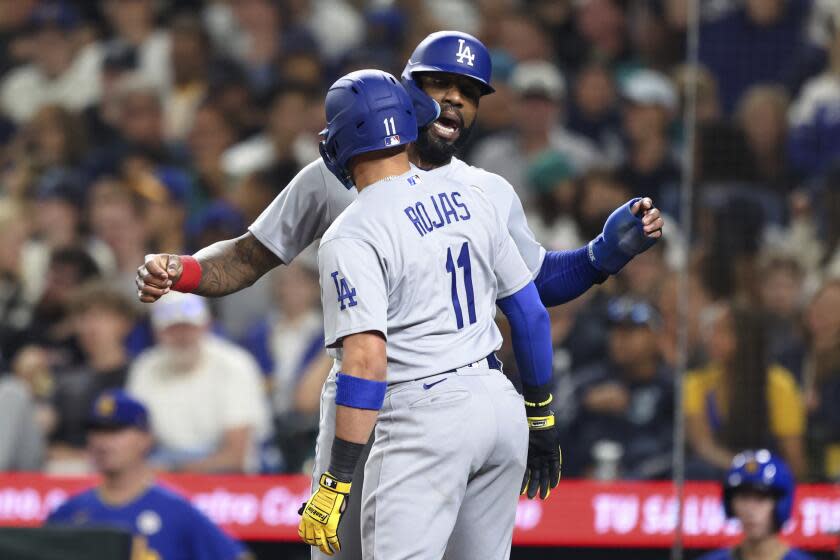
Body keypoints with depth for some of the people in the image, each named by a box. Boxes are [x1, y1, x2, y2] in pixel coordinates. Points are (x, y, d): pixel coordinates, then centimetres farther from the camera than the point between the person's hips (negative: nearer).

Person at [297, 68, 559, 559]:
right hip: (501, 403, 7)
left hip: (426, 418, -7)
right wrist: (542, 421, 24)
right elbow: (530, 313, 14)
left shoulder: (352, 237, -11)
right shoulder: (470, 201, 10)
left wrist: (335, 484, -21)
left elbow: (367, 360, -21)